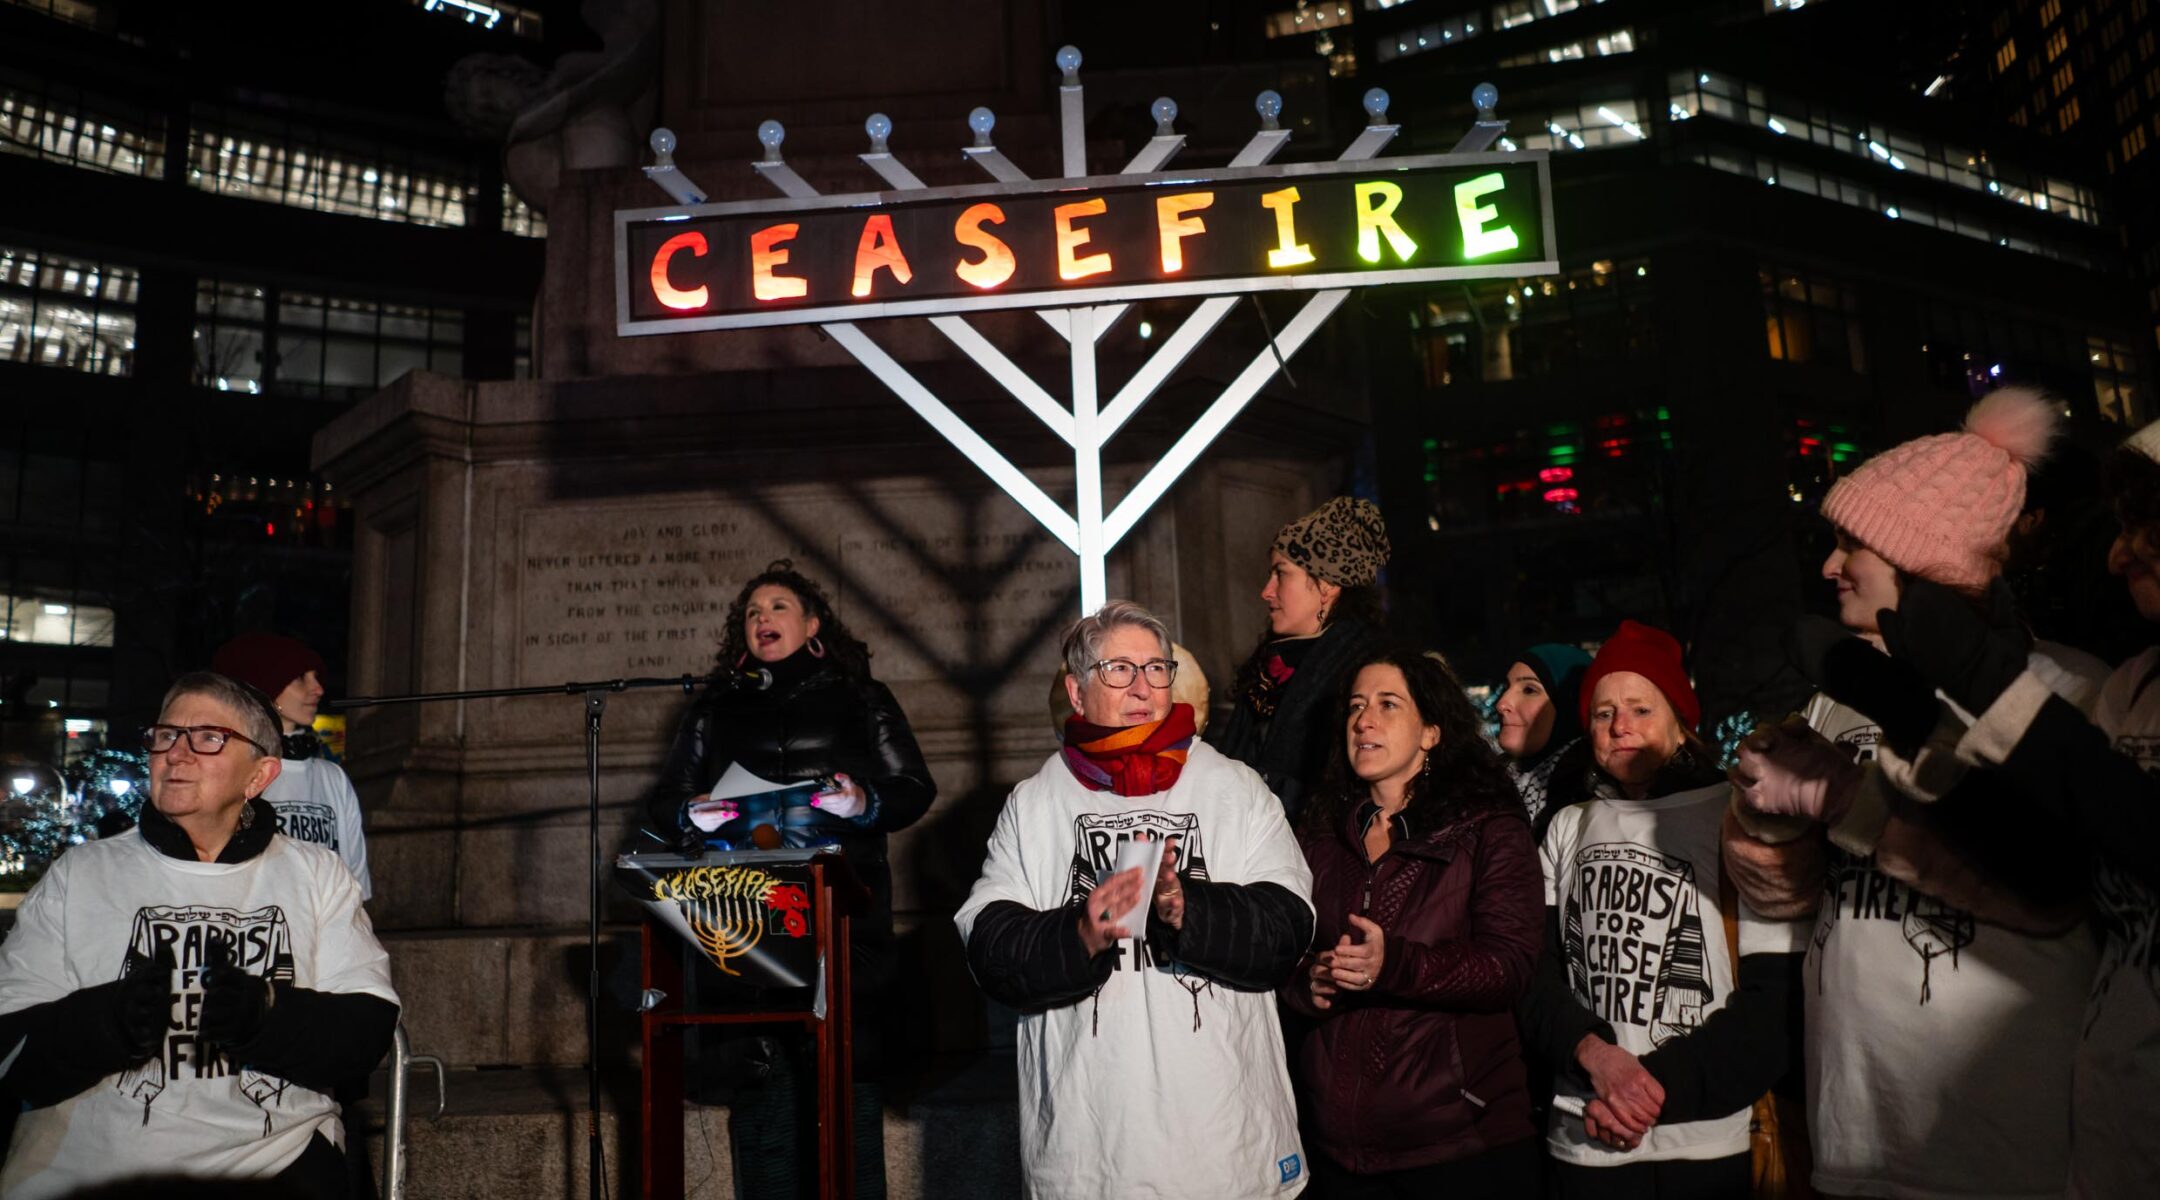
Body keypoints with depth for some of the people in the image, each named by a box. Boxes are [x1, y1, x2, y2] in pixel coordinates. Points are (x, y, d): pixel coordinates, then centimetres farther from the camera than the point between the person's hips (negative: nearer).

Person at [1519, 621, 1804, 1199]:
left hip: (1708, 1149, -3)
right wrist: (1595, 1053, -17)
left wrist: (1660, 1086, -16)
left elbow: (1776, 994, -7)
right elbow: (1534, 967, 2)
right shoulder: (1568, 828, 8)